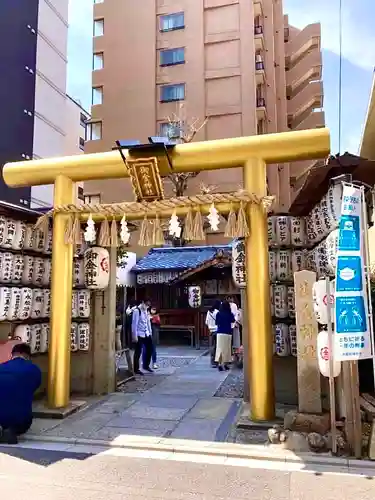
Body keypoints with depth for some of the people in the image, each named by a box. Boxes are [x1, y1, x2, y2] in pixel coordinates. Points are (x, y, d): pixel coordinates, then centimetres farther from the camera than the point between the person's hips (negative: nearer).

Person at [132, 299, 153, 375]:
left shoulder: (146, 310, 11)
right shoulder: (136, 311, -14)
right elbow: (134, 324, -16)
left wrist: (150, 332, 15)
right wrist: (134, 336, -16)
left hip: (147, 334, 8)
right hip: (139, 335, -8)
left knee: (149, 350, 12)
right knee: (138, 352, 1)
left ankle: (146, 366, 30)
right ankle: (136, 369, 13)